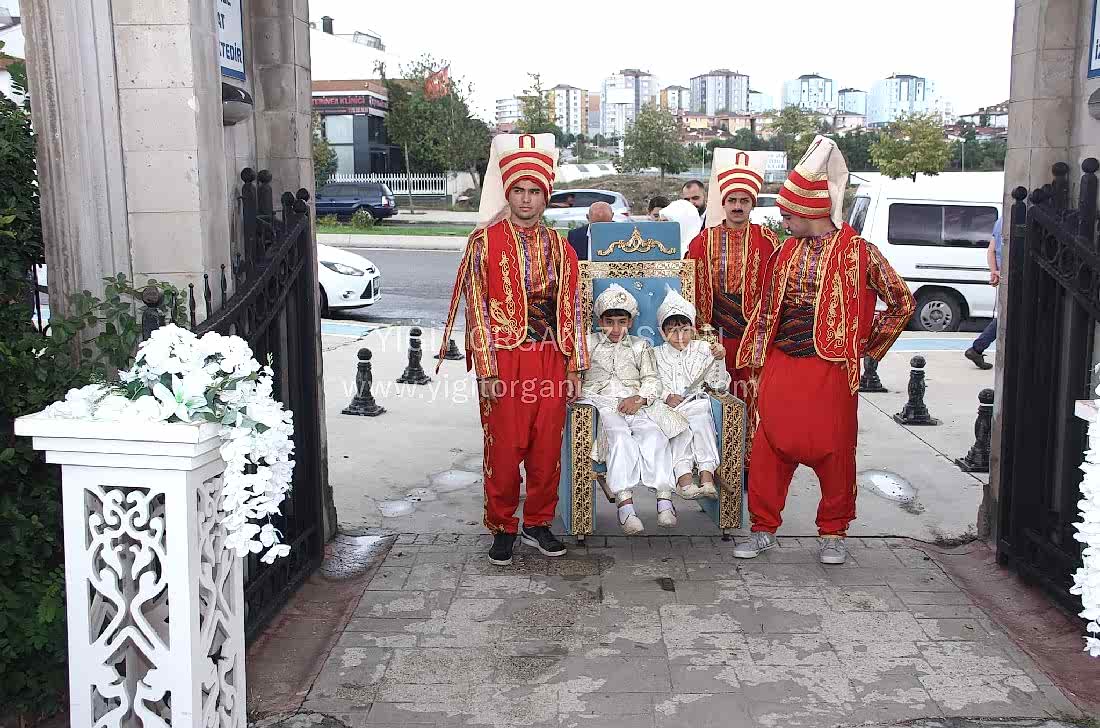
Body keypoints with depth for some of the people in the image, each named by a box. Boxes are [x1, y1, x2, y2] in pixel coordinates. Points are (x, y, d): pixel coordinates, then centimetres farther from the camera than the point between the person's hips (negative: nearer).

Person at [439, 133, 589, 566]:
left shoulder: (558, 246, 11)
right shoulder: (485, 242, -1)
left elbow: (570, 307, 12)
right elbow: (476, 307, -5)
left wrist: (573, 367, 7)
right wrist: (486, 371, -10)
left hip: (550, 359, 4)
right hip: (505, 360, -3)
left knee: (547, 448, 8)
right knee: (504, 449, 2)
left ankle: (537, 524, 25)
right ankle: (503, 529, 18)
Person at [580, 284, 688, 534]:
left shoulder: (640, 345, 21)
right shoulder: (588, 343, 19)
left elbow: (652, 380, 11)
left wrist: (639, 398, -10)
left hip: (635, 403, 2)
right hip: (601, 403, -2)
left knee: (653, 434, -30)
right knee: (619, 434, -34)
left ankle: (664, 497, -37)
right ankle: (624, 500, -45)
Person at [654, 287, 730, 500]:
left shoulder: (703, 350, 15)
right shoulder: (656, 355, 14)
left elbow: (720, 385, 11)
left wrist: (719, 360, -4)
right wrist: (667, 397, -12)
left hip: (696, 404, 1)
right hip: (668, 407, 0)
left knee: (701, 421, -32)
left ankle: (707, 474, -40)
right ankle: (683, 474, -43)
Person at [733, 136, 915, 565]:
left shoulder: (858, 252, -5)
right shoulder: (786, 252, 10)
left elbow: (902, 303, 2)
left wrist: (865, 345, 2)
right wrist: (754, 355, 14)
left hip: (831, 369, -4)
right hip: (780, 367, 4)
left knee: (834, 452, 3)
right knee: (770, 448, 5)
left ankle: (832, 534, 21)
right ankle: (763, 529, 18)